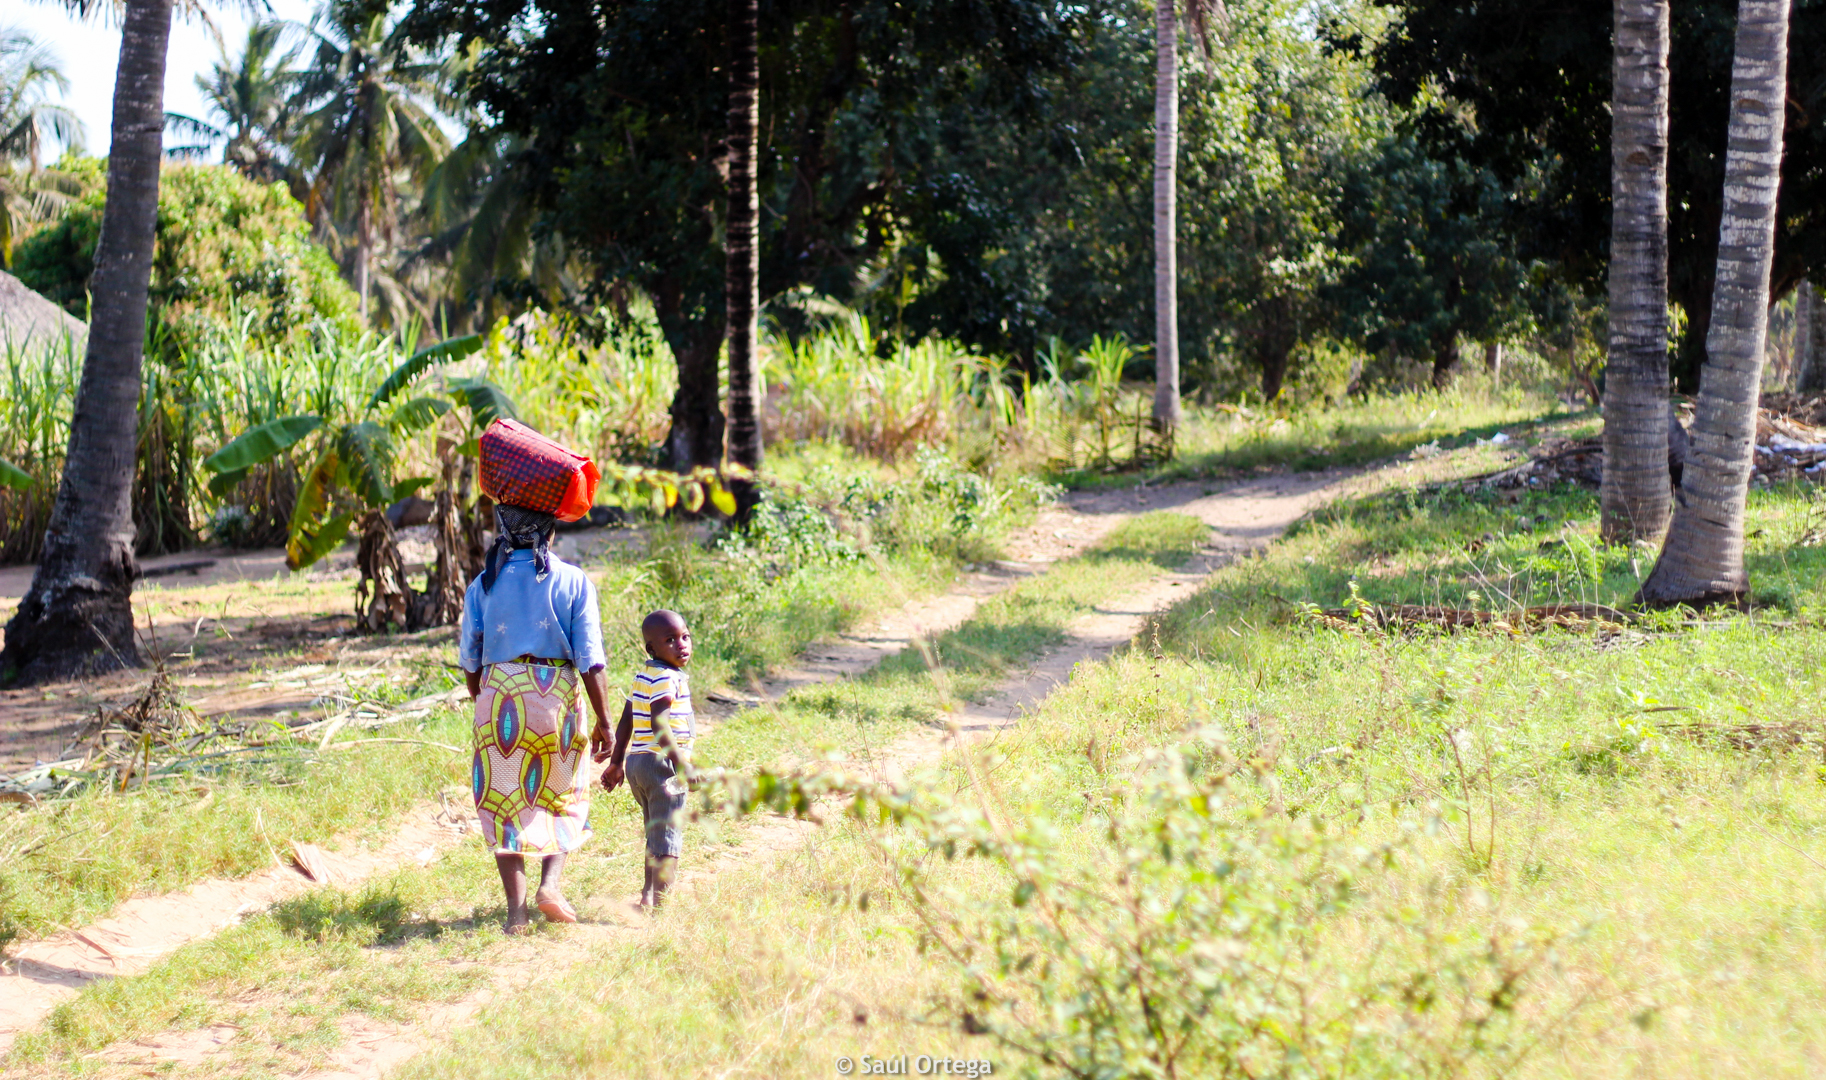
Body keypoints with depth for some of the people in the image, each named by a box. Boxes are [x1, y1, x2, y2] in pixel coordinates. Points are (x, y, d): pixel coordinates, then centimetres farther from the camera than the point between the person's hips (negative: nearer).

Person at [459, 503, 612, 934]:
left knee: (505, 801, 7)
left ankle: (516, 910, 0)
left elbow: (469, 657, 8)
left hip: (499, 692, 1)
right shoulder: (573, 581, -1)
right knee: (565, 797, 17)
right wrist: (603, 720, -1)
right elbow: (590, 658, -6)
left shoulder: (485, 583, 5)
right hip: (558, 692, -1)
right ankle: (550, 883, -2)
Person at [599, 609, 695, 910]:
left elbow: (625, 724, 17)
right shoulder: (668, 679, -15)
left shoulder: (643, 677, 14)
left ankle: (648, 896, 29)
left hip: (636, 762, 10)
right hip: (661, 764, -10)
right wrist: (680, 763, -26)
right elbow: (660, 725, -24)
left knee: (656, 836, 22)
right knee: (668, 839, -8)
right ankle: (659, 900, -12)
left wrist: (616, 763, 22)